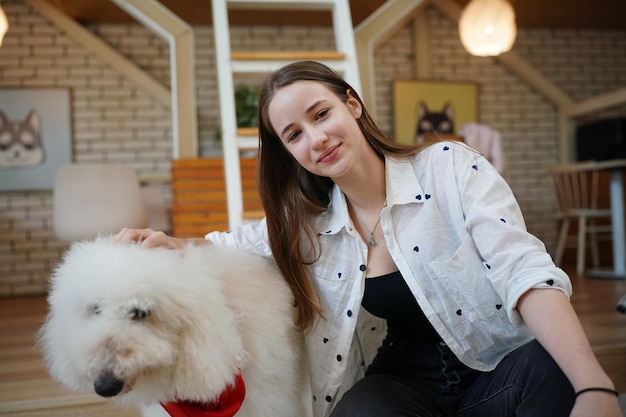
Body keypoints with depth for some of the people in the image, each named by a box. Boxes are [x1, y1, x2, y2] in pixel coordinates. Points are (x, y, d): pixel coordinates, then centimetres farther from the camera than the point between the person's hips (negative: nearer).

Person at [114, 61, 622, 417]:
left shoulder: (449, 167, -9)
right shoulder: (308, 225, 2)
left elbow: (523, 268, -19)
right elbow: (233, 245, 16)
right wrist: (174, 244, -9)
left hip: (498, 370, -1)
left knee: (552, 371, -34)